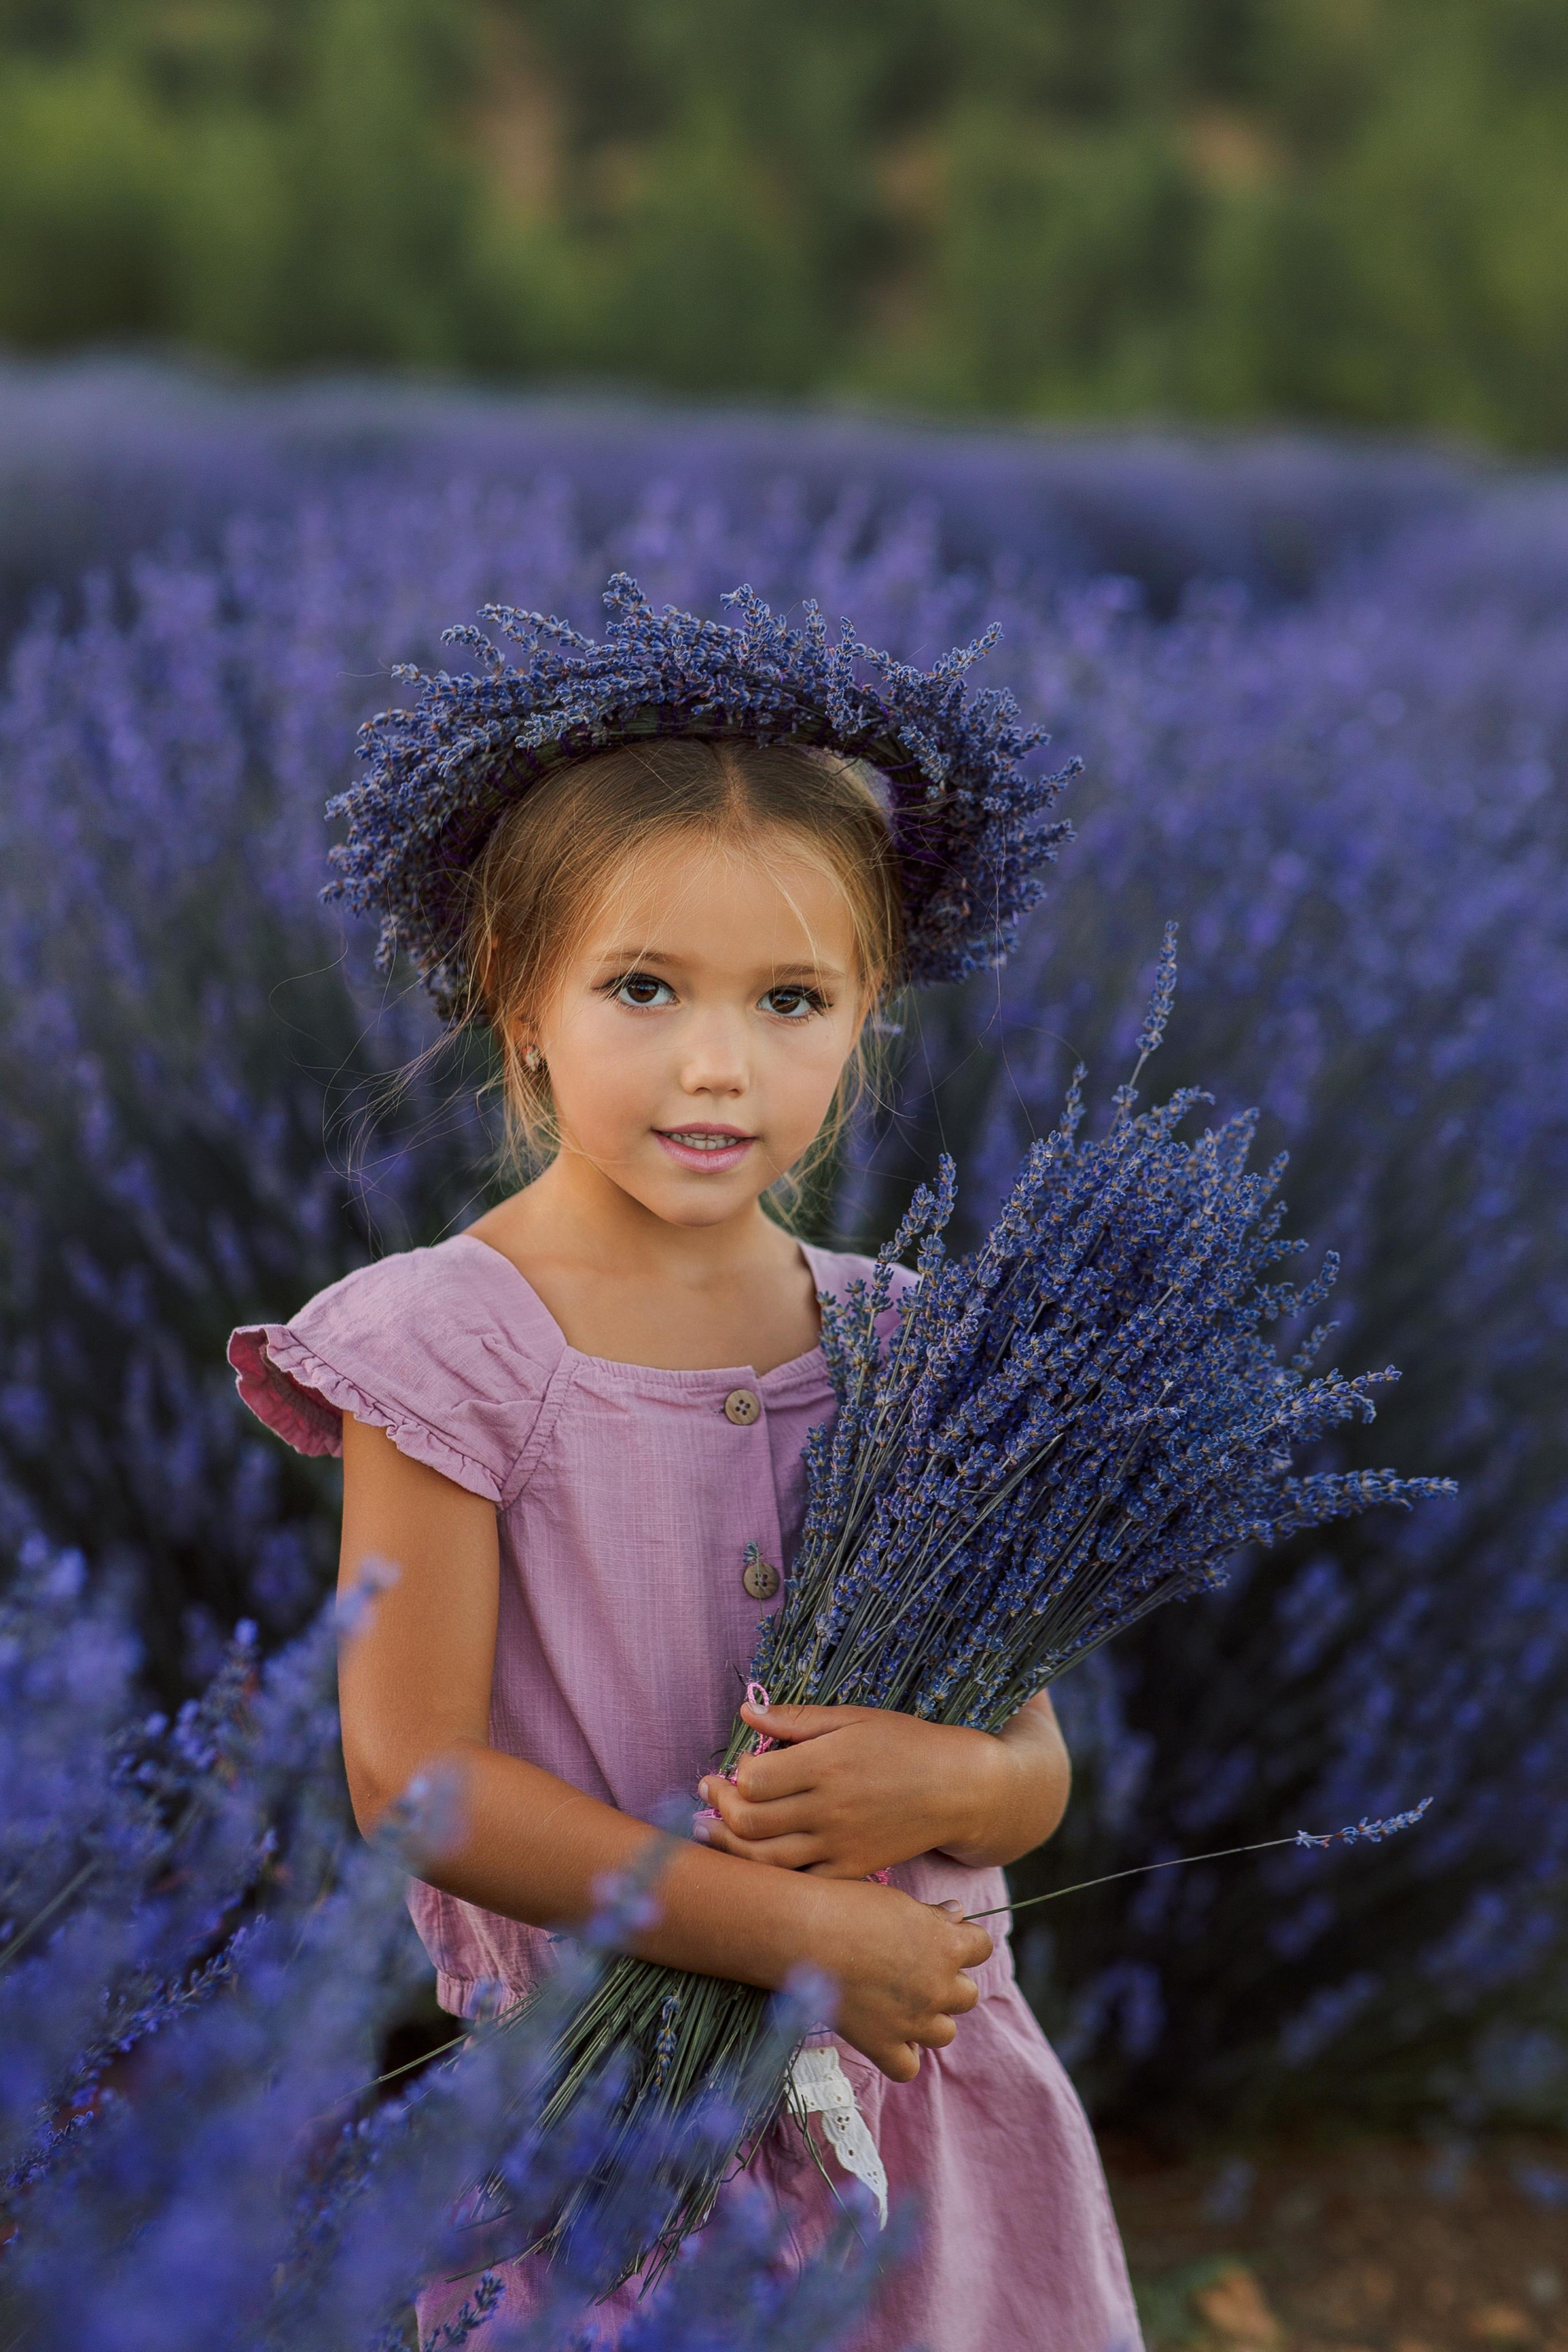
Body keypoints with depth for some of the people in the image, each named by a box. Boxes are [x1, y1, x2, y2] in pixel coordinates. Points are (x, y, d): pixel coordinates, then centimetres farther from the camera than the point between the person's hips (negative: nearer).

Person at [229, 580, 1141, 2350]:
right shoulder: (448, 1344, -13)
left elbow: (1034, 1771, 4)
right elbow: (410, 1773, -17)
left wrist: (946, 1783, -21)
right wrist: (794, 1934, -19)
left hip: (925, 2085, 4)